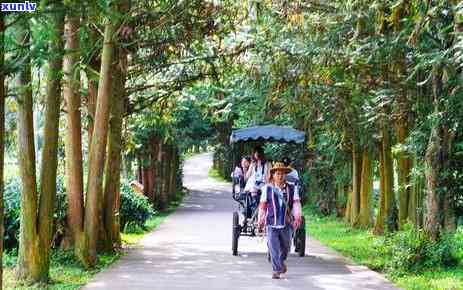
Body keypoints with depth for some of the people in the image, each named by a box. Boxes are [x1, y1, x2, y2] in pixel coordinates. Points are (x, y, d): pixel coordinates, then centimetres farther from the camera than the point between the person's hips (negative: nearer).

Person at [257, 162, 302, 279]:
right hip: (272, 223, -2)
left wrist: (298, 217, -20)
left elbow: (296, 203, -6)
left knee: (286, 247, 16)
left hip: (286, 223, 2)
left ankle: (282, 260, 46)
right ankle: (276, 270, 3)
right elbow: (262, 205, 3)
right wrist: (260, 221, 2)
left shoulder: (291, 188, 1)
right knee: (274, 248, -4)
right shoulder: (267, 188, 0)